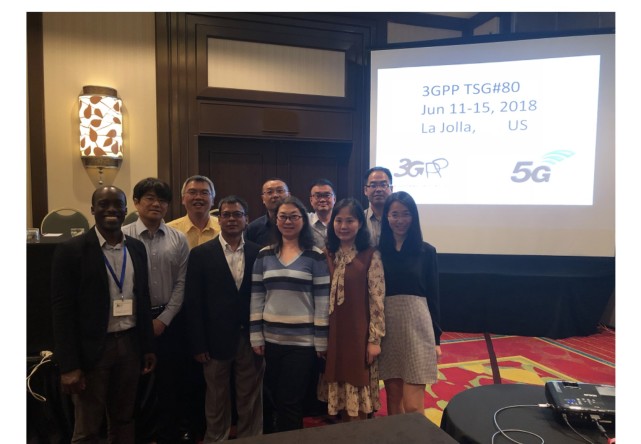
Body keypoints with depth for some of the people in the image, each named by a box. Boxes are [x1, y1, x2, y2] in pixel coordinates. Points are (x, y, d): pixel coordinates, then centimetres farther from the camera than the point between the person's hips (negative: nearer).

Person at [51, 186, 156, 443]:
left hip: (130, 345, 4)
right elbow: (62, 310, -11)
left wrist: (148, 347, 10)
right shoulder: (71, 250, -9)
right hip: (91, 349, -4)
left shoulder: (136, 248, 5)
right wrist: (68, 366, -13)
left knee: (124, 422, 18)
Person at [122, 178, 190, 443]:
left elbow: (181, 283, 1)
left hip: (168, 320, 2)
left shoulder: (178, 239, 2)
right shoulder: (122, 237, -6)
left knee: (169, 382, 12)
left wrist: (163, 319, -5)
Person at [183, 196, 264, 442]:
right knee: (217, 400, 15)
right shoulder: (201, 254, -3)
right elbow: (193, 302, -4)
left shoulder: (259, 253, 1)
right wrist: (198, 344, -7)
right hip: (217, 340, -1)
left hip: (251, 339, 2)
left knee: (251, 399, 14)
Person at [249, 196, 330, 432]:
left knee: (291, 402, 5)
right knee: (277, 400, 14)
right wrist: (256, 336, 2)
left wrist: (321, 340, -6)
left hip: (303, 340, -3)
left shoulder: (316, 257, -5)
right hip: (272, 339, 3)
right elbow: (256, 297, 5)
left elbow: (322, 300, -5)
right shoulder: (264, 255, 4)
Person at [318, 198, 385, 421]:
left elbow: (377, 299, -9)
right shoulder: (328, 255, 6)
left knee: (358, 404, 6)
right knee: (340, 400, 14)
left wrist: (374, 339, -10)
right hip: (333, 334, 4)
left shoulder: (371, 256, -7)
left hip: (359, 333, -4)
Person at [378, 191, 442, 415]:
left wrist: (436, 339, 4)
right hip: (387, 327, 2)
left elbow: (433, 296, 4)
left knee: (412, 407, -1)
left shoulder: (426, 251, 1)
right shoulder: (378, 251, 3)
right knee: (393, 399, 12)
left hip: (417, 327, -1)